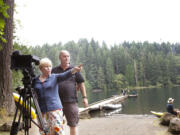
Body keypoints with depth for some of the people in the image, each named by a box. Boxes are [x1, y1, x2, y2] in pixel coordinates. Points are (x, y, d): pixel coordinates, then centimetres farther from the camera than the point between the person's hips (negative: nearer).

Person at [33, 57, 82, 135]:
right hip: (41, 111, 3)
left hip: (54, 109, -2)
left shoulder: (54, 77, 2)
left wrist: (74, 70, -35)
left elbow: (65, 75, -17)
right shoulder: (35, 80, 9)